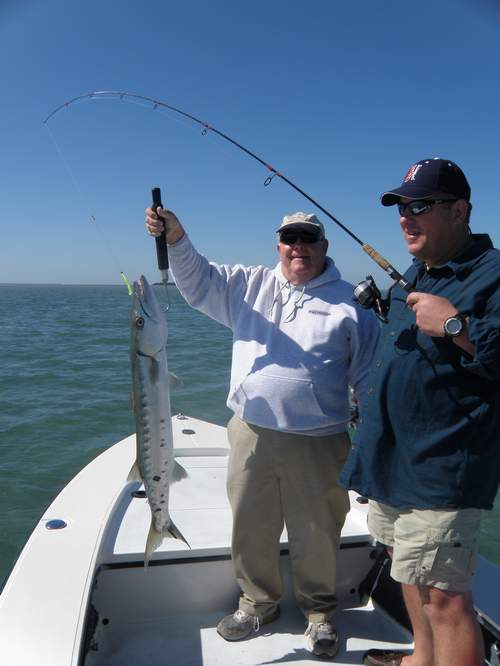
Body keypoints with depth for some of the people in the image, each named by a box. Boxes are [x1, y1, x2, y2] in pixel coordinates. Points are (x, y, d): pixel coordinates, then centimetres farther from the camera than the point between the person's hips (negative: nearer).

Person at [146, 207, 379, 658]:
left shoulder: (348, 304, 0)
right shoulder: (250, 286, 8)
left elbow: (371, 377, 2)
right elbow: (198, 279, 2)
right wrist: (175, 238, -16)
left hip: (317, 443, -2)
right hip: (251, 434, 3)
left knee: (317, 536, 12)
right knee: (251, 528, 17)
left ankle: (319, 612, 38)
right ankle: (258, 603, 42)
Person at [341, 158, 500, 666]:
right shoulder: (414, 275, 15)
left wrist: (456, 325, -28)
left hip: (438, 471, -9)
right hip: (393, 458, 10)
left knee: (442, 595, -5)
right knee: (407, 566, 24)